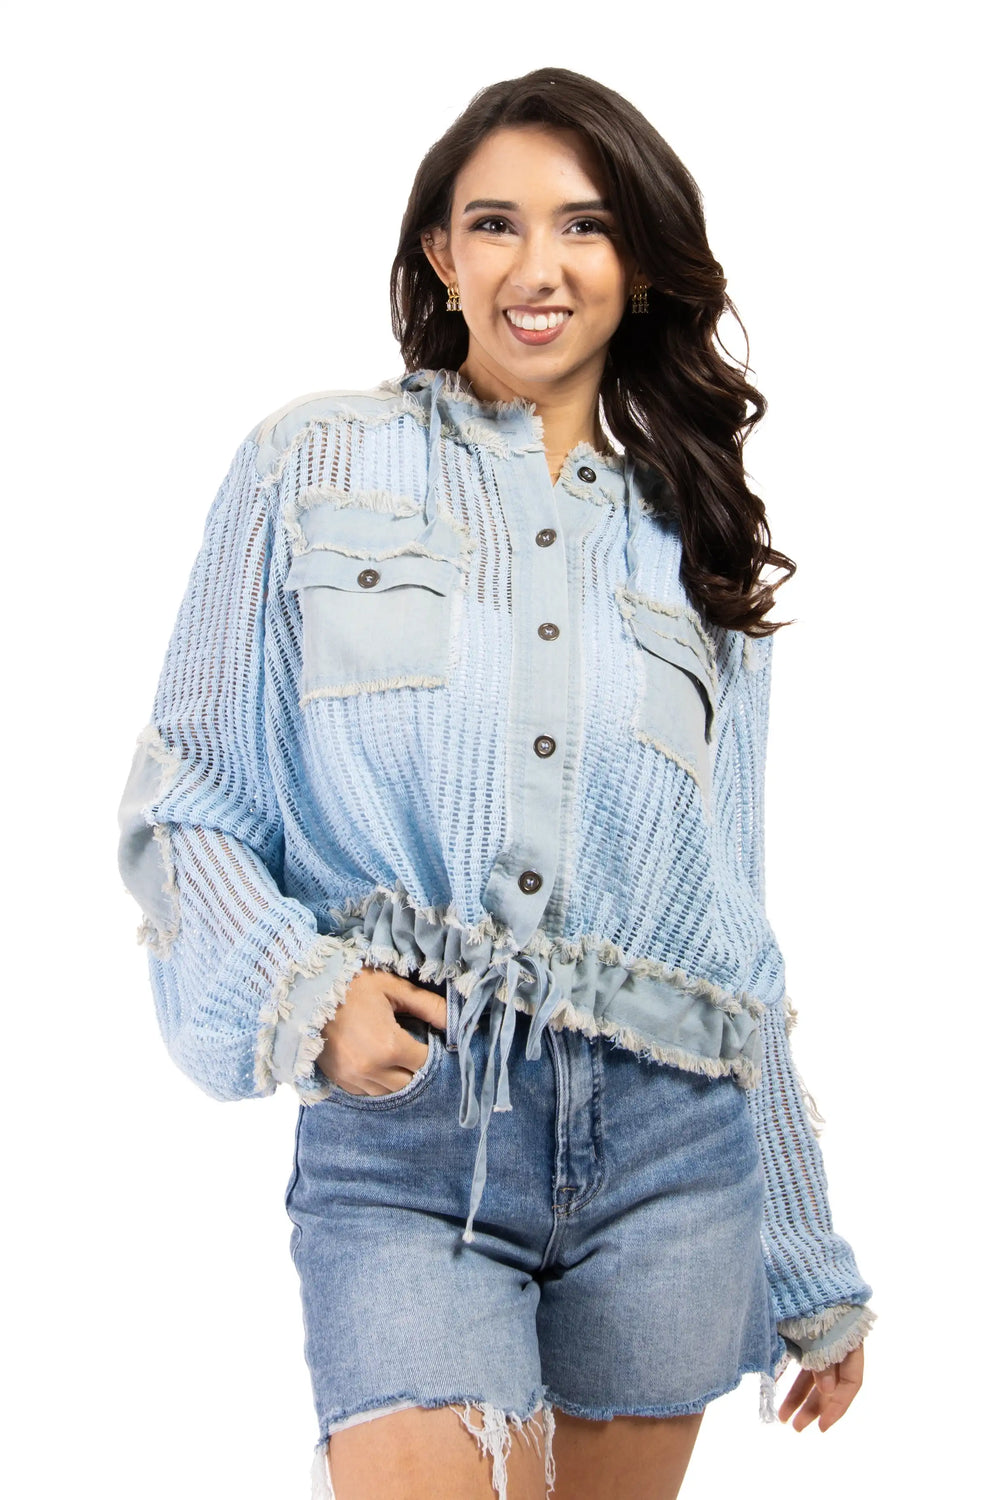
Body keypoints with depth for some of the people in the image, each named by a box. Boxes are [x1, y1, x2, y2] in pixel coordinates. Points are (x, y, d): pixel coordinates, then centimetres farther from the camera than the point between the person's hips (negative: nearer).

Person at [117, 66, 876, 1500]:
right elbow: (183, 801, 4)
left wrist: (814, 1271, 14)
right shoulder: (313, 466, 6)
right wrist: (298, 988, -16)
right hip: (401, 1136, -2)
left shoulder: (698, 546, 13)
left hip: (670, 1148, 3)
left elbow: (735, 929, 14)